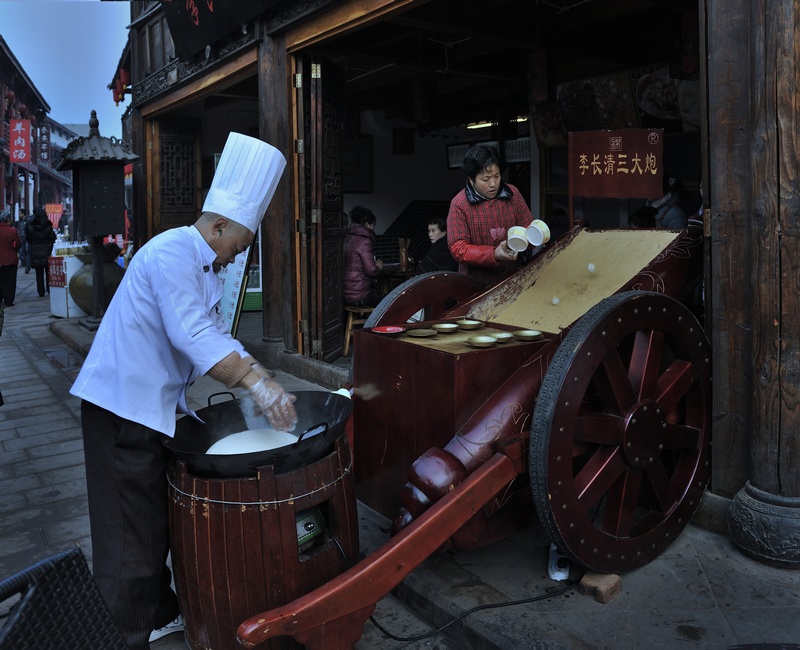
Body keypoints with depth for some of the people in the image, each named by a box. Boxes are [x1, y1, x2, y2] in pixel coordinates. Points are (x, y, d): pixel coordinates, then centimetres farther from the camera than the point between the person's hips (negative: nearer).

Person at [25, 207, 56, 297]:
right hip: (47, 253, 0)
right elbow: (53, 239, -6)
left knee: (39, 274, 8)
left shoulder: (30, 227, -7)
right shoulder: (48, 227, -10)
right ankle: (50, 290, 13)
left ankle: (41, 292, 8)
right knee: (48, 273, 12)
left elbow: (28, 239, 2)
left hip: (35, 254, 0)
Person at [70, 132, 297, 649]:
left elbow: (217, 336, 15)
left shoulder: (204, 267, 15)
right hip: (124, 406, -10)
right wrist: (256, 381, -33)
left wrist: (261, 380, 3)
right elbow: (191, 335, -29)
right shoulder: (173, 252, -18)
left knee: (160, 520, 19)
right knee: (132, 534, 0)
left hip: (156, 406, 10)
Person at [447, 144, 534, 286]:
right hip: (477, 282, -3)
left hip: (513, 275, 3)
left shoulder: (512, 193, 1)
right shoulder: (459, 204, -11)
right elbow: (458, 249, -15)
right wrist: (494, 255, -27)